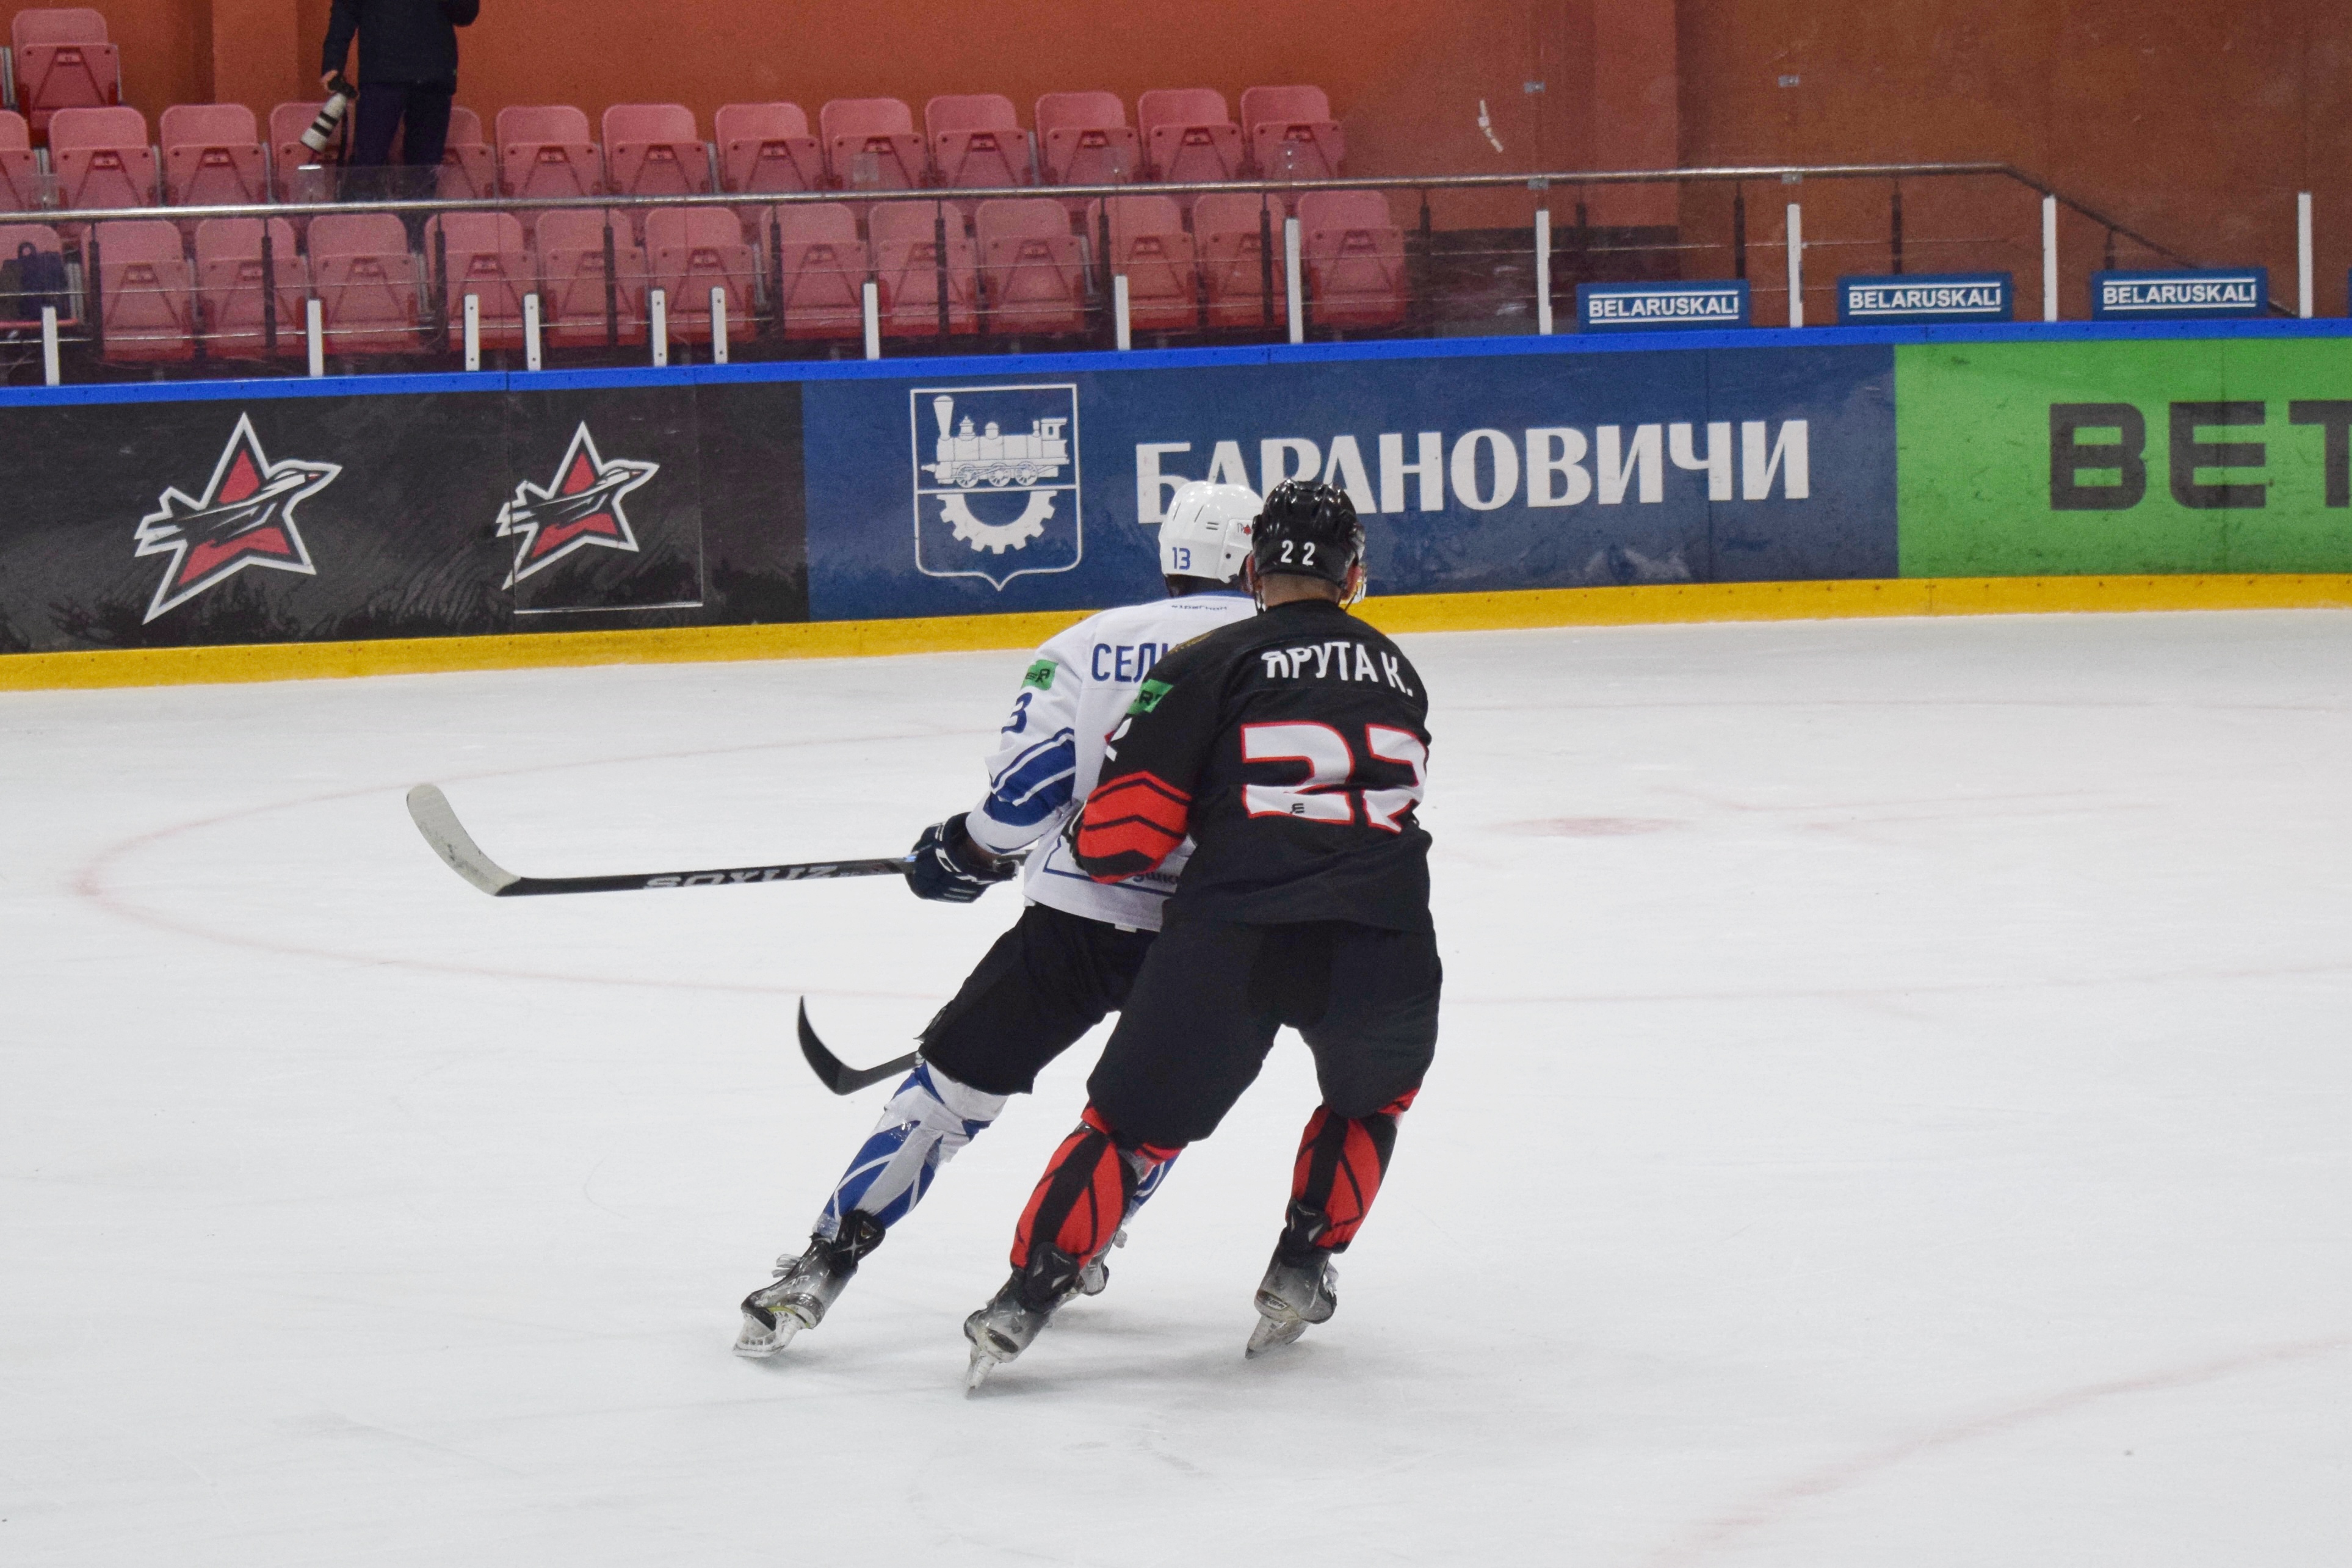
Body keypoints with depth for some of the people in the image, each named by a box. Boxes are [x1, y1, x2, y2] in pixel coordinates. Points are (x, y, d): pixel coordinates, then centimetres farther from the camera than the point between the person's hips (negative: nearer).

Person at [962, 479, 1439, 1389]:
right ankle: (1300, 1275, 26)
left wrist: (1090, 845, 24)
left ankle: (1024, 1302, 3)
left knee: (1134, 1121, 12)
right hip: (1381, 950, 2)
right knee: (1373, 1094, 33)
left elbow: (1119, 836, 0)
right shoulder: (1396, 673, 22)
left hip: (1230, 943, -2)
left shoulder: (1213, 665, 7)